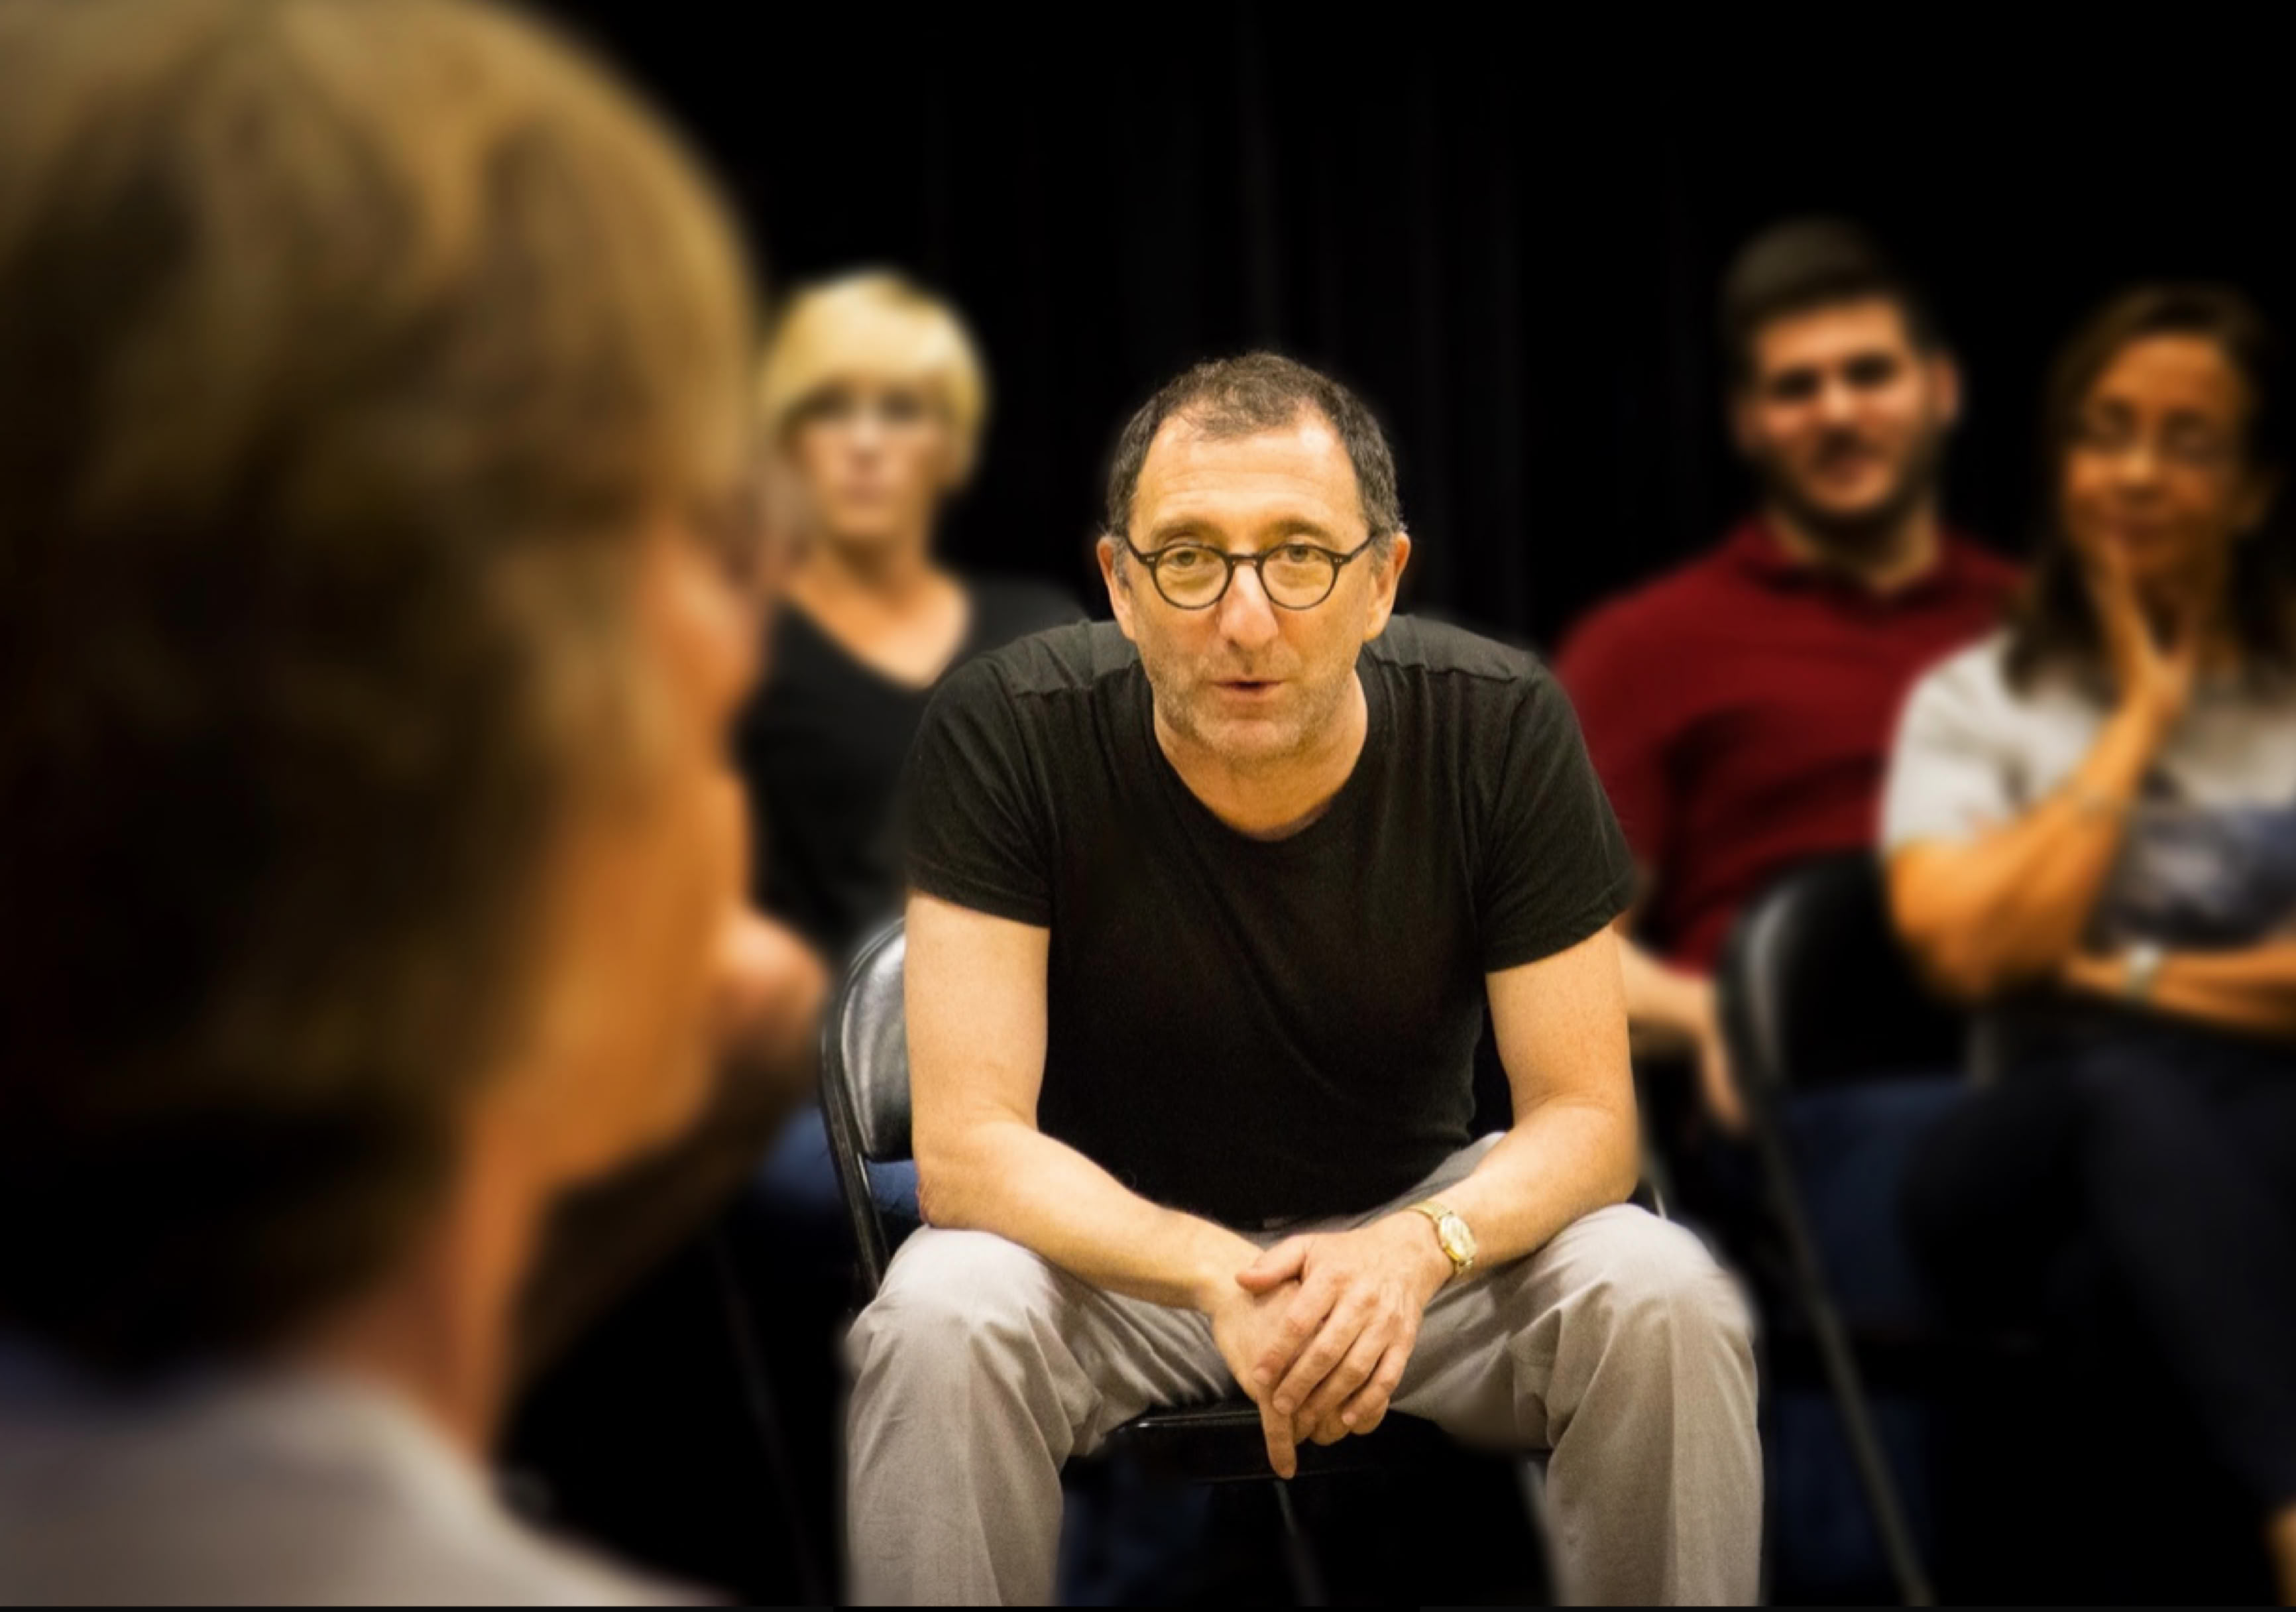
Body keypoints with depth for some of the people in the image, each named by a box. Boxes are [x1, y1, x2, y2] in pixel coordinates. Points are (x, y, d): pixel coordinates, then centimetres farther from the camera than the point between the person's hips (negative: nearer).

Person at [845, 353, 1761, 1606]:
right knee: (942, 1324, -34)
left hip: (1412, 1214, 2)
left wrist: (1416, 1252, -35)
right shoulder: (1004, 733, -22)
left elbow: (1584, 1115, -13)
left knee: (1667, 1303, -26)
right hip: (1106, 1231, -1)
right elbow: (968, 1142, -23)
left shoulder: (1500, 730, -17)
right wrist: (1218, 1278, -40)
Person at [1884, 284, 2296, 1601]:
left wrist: (2115, 973, -2)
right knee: (2131, 1098, -38)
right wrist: (2141, 721, 3)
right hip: (2046, 1147, 0)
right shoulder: (1976, 701, 17)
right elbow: (1972, 947, -3)